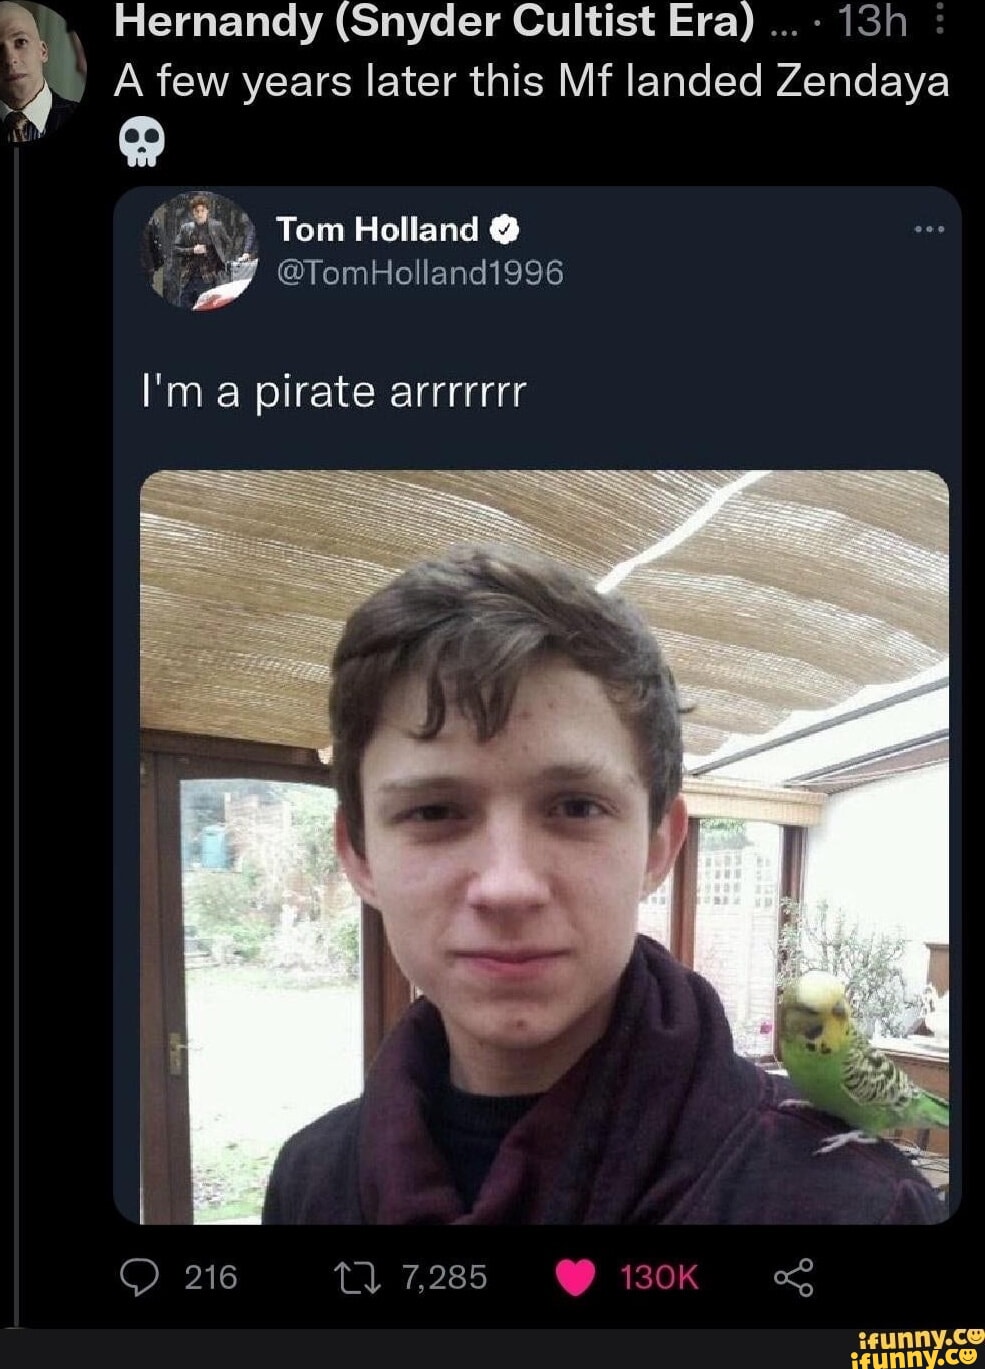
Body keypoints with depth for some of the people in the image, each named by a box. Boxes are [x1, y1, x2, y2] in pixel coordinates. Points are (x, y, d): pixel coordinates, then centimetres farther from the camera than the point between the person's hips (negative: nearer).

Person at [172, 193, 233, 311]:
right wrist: (192, 251, -10)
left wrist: (221, 263, 2)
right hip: (188, 278, 3)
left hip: (207, 278, -3)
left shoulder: (216, 227, 1)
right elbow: (176, 249, 5)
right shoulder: (185, 228, 7)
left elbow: (228, 245, 11)